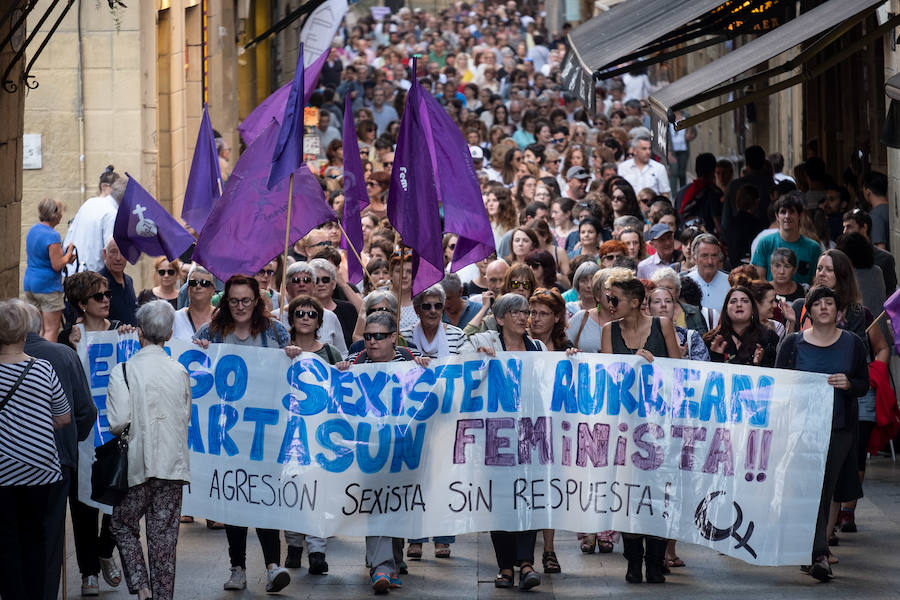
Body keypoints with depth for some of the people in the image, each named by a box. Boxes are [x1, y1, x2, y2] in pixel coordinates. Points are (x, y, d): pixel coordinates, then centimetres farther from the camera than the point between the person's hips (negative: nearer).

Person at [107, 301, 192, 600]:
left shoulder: (123, 371, -12)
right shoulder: (180, 372, 1)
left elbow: (117, 421, -16)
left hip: (138, 463, -3)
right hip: (173, 463, 3)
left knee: (124, 525, 14)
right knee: (164, 535, 9)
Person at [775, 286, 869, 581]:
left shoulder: (853, 344, 6)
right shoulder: (793, 343, 3)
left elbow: (864, 384, 8)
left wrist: (848, 384, -13)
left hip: (838, 428, 1)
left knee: (825, 491, 0)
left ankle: (813, 553, 7)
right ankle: (820, 554, -4)